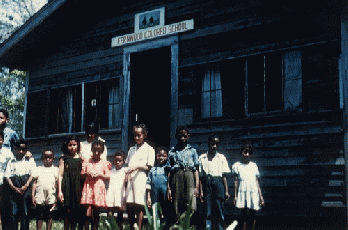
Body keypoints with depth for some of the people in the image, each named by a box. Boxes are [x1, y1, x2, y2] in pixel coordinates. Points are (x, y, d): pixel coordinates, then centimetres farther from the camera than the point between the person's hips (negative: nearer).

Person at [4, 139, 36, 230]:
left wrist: (25, 186, -13)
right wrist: (14, 188, -9)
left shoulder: (30, 161, 13)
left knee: (25, 214, -3)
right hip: (14, 191, 1)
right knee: (13, 213, -4)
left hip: (26, 191, -1)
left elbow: (33, 175, 2)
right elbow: (7, 177, 6)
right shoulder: (11, 162, 14)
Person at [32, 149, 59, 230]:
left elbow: (57, 184, 7)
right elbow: (34, 183, 11)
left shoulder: (55, 169, 9)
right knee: (39, 216, 3)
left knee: (49, 216, 3)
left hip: (51, 197, -1)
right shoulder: (38, 169, 12)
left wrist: (57, 198, 1)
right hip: (39, 197, 1)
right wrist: (33, 196, 3)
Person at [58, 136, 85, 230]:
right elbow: (60, 175, 2)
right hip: (67, 186, -2)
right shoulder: (64, 158, 7)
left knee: (76, 211, 2)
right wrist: (59, 191, -6)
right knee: (67, 211, -5)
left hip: (78, 186, 2)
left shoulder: (81, 158, 12)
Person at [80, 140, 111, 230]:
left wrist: (100, 175, -10)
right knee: (87, 212, -5)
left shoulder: (104, 163, 7)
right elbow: (82, 174, 14)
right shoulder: (87, 162, 12)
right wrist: (87, 173, -6)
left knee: (96, 212, 2)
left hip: (99, 188, -1)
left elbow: (108, 176, 6)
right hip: (88, 187, 1)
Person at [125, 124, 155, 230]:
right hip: (131, 178, 5)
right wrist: (127, 172, 2)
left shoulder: (149, 149, 6)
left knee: (139, 204, -10)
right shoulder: (132, 149, 23)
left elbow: (149, 167, 0)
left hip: (141, 178, -5)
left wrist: (137, 166, -14)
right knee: (129, 204, -1)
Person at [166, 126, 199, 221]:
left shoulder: (192, 151, 15)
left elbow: (196, 170, 9)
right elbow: (169, 171, 12)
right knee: (177, 207, -2)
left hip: (189, 177, -1)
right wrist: (168, 188, 4)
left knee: (190, 207, -14)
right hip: (176, 177, 1)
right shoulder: (172, 152, 16)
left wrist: (197, 186, -1)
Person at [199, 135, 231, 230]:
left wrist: (226, 191, 2)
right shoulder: (202, 158, 8)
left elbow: (224, 176, 6)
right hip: (207, 184, 0)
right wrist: (201, 191, 2)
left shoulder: (221, 158, 8)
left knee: (219, 210, -1)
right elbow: (201, 176, 7)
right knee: (208, 209, 1)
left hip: (218, 182, 0)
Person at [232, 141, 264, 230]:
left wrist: (260, 196, 10)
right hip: (242, 192, -2)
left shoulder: (253, 165, 14)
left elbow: (257, 181, 14)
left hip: (253, 192, 2)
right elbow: (236, 181, 6)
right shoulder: (236, 165, 8)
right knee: (244, 213, -5)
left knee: (252, 214, 1)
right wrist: (235, 196, 1)